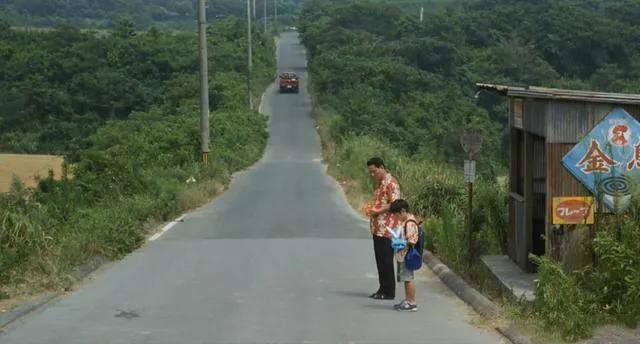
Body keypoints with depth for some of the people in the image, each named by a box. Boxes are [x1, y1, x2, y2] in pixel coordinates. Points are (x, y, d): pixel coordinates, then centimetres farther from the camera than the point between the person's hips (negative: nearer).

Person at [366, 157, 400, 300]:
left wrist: (378, 211, -16)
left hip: (386, 229, -10)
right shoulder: (381, 183, 18)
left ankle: (389, 292, 1)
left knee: (386, 260, -5)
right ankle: (383, 289, 20)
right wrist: (373, 210, 13)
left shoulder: (391, 183, -12)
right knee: (380, 260, 13)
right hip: (378, 229, 10)